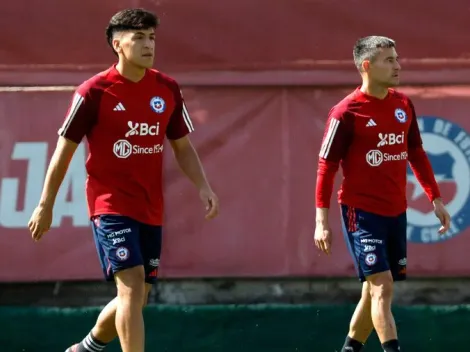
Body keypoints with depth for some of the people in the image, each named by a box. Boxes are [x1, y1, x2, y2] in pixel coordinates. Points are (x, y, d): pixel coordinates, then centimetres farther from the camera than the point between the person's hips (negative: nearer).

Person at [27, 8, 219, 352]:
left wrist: (203, 186, -2)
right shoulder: (94, 92, -10)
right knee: (132, 285, -18)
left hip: (150, 208, 6)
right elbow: (64, 150, -2)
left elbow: (182, 146, 13)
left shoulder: (167, 89, 3)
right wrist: (45, 205, 0)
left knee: (137, 296, 11)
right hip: (111, 204, -5)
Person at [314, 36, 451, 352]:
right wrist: (322, 220, -13)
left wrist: (436, 198, 14)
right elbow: (326, 166, -10)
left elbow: (416, 154, 17)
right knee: (382, 286, -15)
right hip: (362, 212, -6)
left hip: (396, 213, 6)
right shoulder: (346, 112, -12)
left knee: (375, 290, 12)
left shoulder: (404, 105, 6)